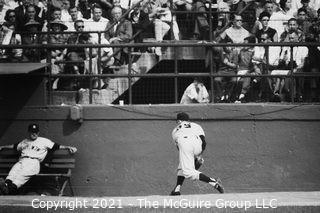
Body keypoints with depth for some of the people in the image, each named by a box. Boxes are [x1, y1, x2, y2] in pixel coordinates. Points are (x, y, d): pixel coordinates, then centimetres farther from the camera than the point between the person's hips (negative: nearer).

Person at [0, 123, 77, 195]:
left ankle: (12, 187, -60)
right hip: (21, 161, 4)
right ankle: (7, 183, -59)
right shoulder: (25, 142, 35)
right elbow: (14, 146, 46)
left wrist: (68, 147, 3)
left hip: (34, 162, -4)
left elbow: (56, 146, 15)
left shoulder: (44, 141, 21)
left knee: (24, 173, -36)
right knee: (14, 169, -32)